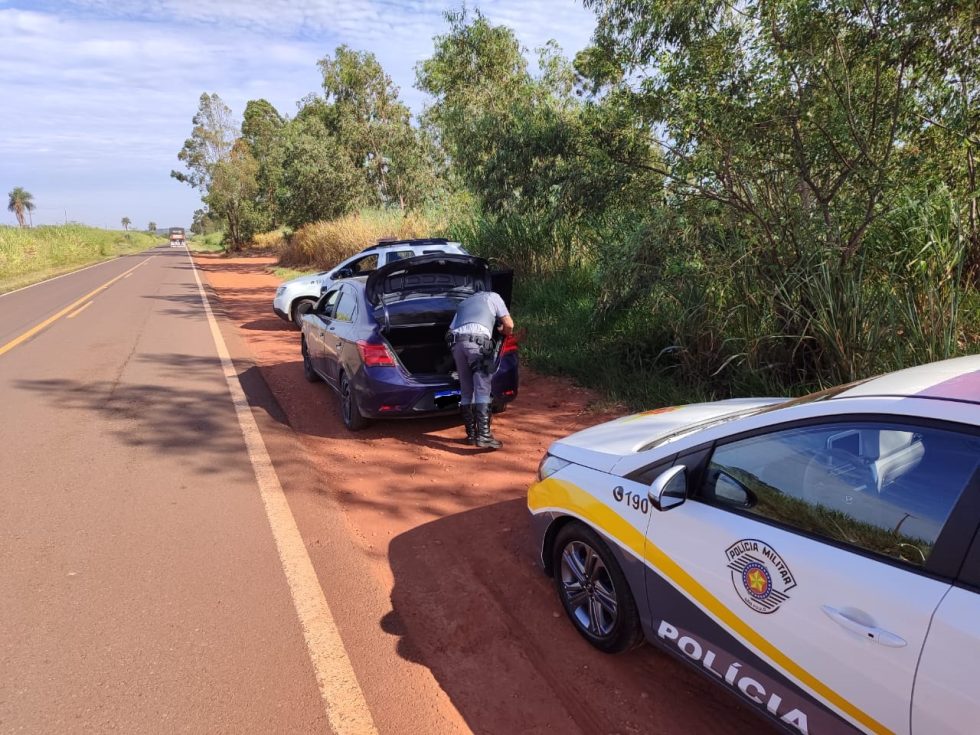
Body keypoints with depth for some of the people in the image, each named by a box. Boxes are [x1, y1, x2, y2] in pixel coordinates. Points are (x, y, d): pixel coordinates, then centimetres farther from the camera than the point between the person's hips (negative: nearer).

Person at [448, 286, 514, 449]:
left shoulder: (464, 302, 37)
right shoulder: (493, 296, 25)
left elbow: (451, 329, 29)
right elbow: (509, 325, 18)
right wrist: (502, 331, 38)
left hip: (457, 341, 5)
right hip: (478, 340, -5)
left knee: (466, 391, 11)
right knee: (482, 390, -8)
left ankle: (471, 433, 14)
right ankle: (483, 435, -16)